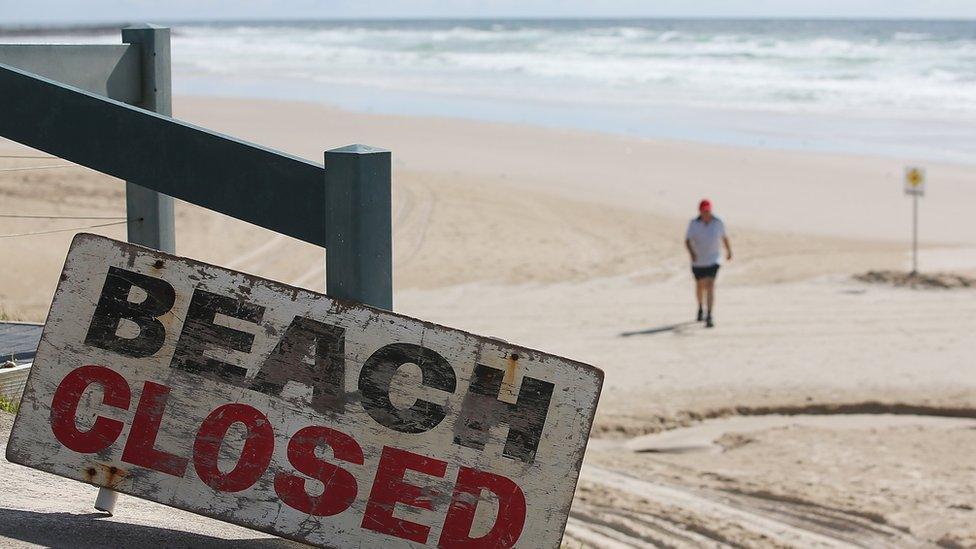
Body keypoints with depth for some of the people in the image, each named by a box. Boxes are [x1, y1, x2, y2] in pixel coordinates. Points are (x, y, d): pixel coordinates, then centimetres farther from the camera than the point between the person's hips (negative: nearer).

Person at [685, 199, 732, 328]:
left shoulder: (718, 223, -8)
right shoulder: (694, 224, -10)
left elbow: (724, 237, 9)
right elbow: (687, 241, -15)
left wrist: (729, 251, 24)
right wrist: (691, 253, -35)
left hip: (713, 260, -2)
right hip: (698, 260, 2)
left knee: (710, 285, -19)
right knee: (700, 286, 21)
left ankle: (709, 317, -24)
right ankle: (700, 308, 50)